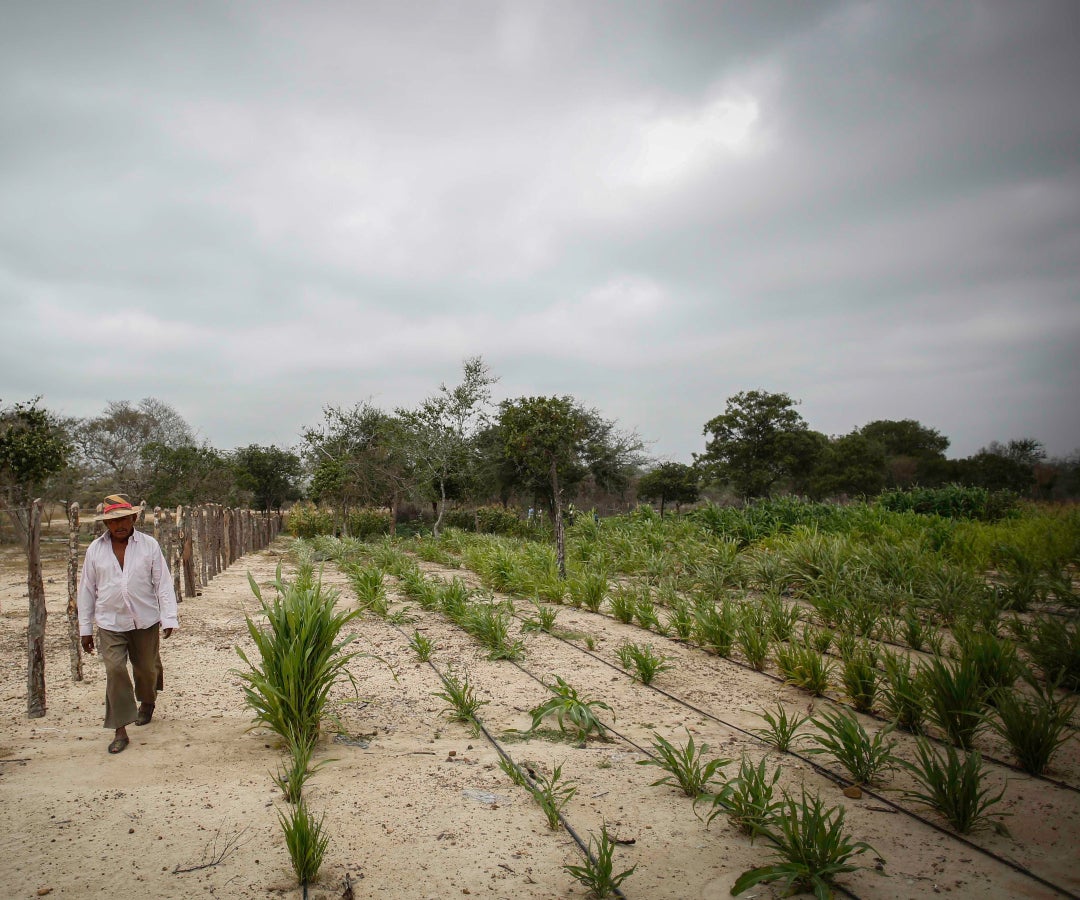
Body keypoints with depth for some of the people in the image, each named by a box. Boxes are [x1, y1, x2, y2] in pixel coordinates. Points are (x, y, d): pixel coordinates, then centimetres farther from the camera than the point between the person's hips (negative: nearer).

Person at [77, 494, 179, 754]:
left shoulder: (149, 545, -5)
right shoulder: (95, 550, 0)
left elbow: (163, 583, -6)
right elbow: (87, 589, 5)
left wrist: (168, 618, -12)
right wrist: (85, 628, 6)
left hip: (145, 620, 0)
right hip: (110, 623, 0)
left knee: (147, 667, 16)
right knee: (115, 670, -10)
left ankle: (147, 702, 47)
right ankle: (120, 731, -2)